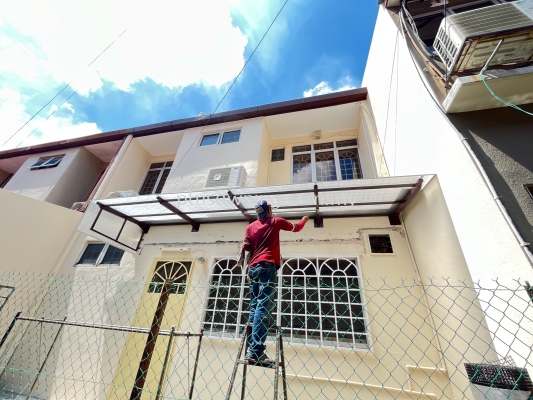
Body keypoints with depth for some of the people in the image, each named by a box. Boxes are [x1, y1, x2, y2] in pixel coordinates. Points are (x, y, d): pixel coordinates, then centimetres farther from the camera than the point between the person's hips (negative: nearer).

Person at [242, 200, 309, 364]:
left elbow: (246, 247, 10)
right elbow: (296, 228, 21)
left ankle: (251, 349, 8)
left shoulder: (250, 226, 16)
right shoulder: (276, 221, 8)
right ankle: (256, 351, -17)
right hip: (267, 266, -5)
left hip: (253, 267, 5)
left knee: (254, 307, 8)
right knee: (264, 307, -12)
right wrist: (304, 220, 41)